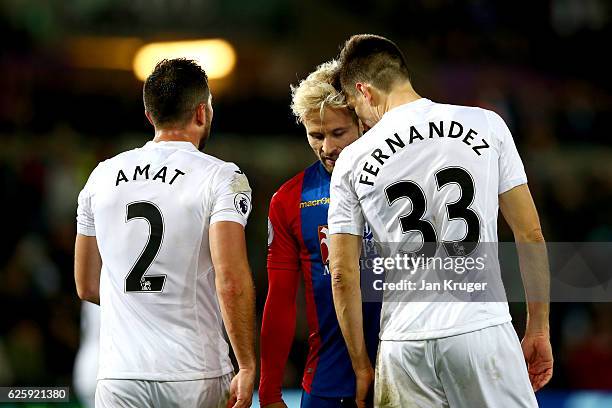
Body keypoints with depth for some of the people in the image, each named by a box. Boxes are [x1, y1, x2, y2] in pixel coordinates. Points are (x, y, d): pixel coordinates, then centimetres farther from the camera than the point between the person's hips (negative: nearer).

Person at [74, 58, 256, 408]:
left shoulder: (102, 176, 9)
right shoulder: (222, 179, -5)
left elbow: (87, 287, 16)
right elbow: (231, 282, -16)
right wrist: (248, 367, -10)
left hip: (119, 379, 3)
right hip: (197, 377, -3)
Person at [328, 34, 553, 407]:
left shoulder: (352, 162, 5)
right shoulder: (487, 125, 5)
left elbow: (343, 275, 5)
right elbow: (530, 235, 4)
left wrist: (362, 366, 13)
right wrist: (539, 330, 11)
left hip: (404, 341, 1)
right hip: (482, 326, -1)